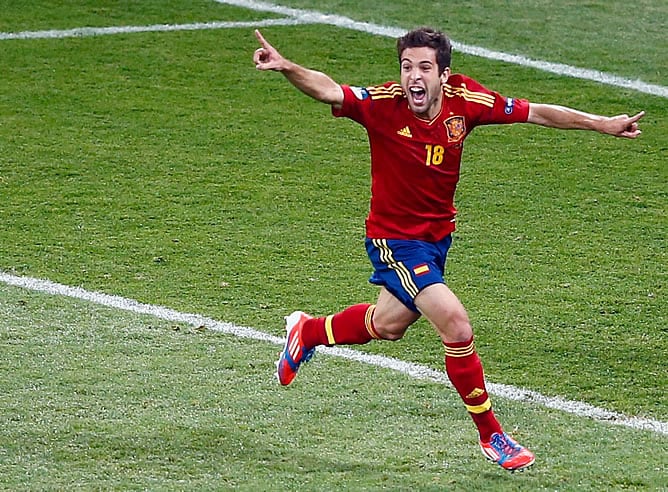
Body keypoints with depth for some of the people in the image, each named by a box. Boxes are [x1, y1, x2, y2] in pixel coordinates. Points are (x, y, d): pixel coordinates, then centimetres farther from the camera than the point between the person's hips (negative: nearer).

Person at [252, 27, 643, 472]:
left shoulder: (465, 100, -13)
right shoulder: (383, 104, -24)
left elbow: (537, 113, -4)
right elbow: (328, 90, -40)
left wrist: (603, 123, -7)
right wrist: (287, 68, -59)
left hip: (437, 234, 6)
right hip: (395, 238, -6)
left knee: (389, 325, 25)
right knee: (457, 326, -19)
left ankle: (308, 332, 54)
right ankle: (491, 436, -3)